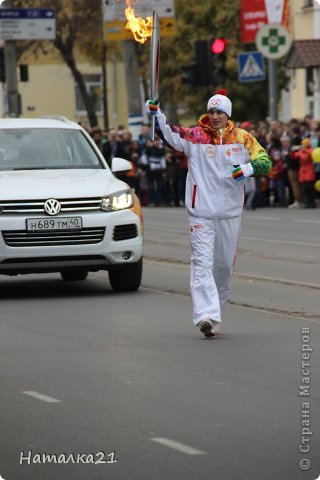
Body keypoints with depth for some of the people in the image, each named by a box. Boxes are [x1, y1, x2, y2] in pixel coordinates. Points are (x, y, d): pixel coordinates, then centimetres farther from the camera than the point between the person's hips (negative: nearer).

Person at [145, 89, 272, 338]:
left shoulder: (242, 138, 3)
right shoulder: (195, 136, -2)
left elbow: (265, 161, 2)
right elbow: (170, 134, -16)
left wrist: (248, 169, -19)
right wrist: (157, 114, -33)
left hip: (230, 213, 3)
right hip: (201, 212, -3)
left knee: (225, 265, 13)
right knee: (202, 263, -13)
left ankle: (216, 311, 30)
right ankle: (206, 315, -23)